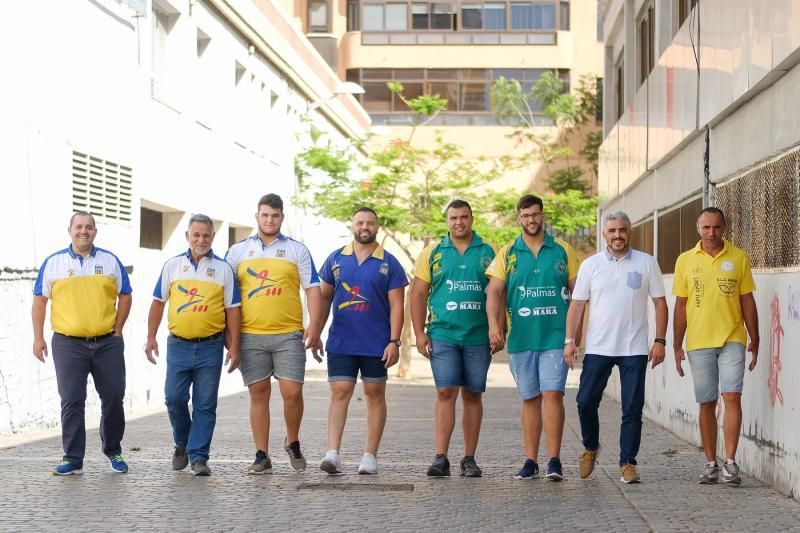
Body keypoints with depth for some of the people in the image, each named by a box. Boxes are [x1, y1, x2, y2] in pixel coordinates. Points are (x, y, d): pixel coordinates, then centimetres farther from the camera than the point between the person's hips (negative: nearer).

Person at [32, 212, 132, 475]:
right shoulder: (53, 263, 4)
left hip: (108, 344, 1)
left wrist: (117, 330, 3)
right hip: (68, 344, -1)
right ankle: (73, 459, 6)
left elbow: (125, 296, 11)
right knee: (71, 402, -1)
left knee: (113, 398, 6)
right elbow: (40, 300, 5)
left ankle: (113, 451, 24)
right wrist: (38, 337, -1)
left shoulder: (111, 261, 7)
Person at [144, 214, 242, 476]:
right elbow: (158, 302, 11)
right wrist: (151, 337, 5)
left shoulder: (223, 268, 4)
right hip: (178, 345, 1)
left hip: (210, 347, -1)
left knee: (205, 404, 0)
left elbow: (233, 309, 3)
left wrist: (234, 347, -2)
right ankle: (182, 444, 22)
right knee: (174, 398, -2)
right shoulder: (172, 265, 7)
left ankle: (198, 456, 7)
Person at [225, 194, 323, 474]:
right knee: (259, 394, 4)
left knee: (292, 392, -6)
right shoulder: (238, 251, 10)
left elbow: (312, 290, 6)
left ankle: (293, 443, 18)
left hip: (289, 335, -1)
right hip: (250, 335, 1)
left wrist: (314, 326, -6)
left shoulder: (297, 250, 8)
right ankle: (262, 456, 10)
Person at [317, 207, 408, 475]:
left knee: (375, 395, 5)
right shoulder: (336, 259, 7)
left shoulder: (388, 263, 1)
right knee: (339, 393, -6)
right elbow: (325, 297, 13)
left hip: (376, 344, -1)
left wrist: (394, 341, -10)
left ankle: (370, 456, 11)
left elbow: (396, 305, -2)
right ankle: (332, 454, -14)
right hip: (340, 342, 1)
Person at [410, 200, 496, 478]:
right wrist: (419, 333, -1)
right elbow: (418, 294, 6)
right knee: (445, 392, -9)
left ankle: (469, 458, 13)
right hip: (443, 334, -1)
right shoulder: (432, 253, 7)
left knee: (472, 395, 6)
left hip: (478, 336, 1)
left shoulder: (488, 252, 8)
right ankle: (441, 458, -9)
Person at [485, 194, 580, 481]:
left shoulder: (563, 250, 5)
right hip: (521, 338, 2)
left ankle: (554, 460, -8)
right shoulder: (507, 253, 7)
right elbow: (494, 292, -1)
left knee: (552, 394, -11)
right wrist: (494, 325, -16)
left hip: (555, 336, -2)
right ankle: (530, 461, 13)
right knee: (530, 399, 8)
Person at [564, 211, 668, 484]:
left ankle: (628, 462, 8)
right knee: (586, 401, 0)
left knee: (633, 408, 0)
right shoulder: (590, 265, 6)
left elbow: (660, 303, 4)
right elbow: (577, 305, 5)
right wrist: (570, 340, -3)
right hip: (597, 347, 1)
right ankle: (590, 448, 25)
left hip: (635, 349, -1)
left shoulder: (646, 263, 4)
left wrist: (660, 341, -3)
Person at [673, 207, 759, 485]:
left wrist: (754, 340, 4)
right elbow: (680, 305, 8)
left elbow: (747, 301, 7)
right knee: (706, 404, 6)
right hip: (698, 343, 1)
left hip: (732, 340, -1)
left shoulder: (738, 258, 4)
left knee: (732, 397, -12)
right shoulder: (685, 261, 6)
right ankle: (711, 463, 15)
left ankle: (730, 462, -8)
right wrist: (677, 346, 5)